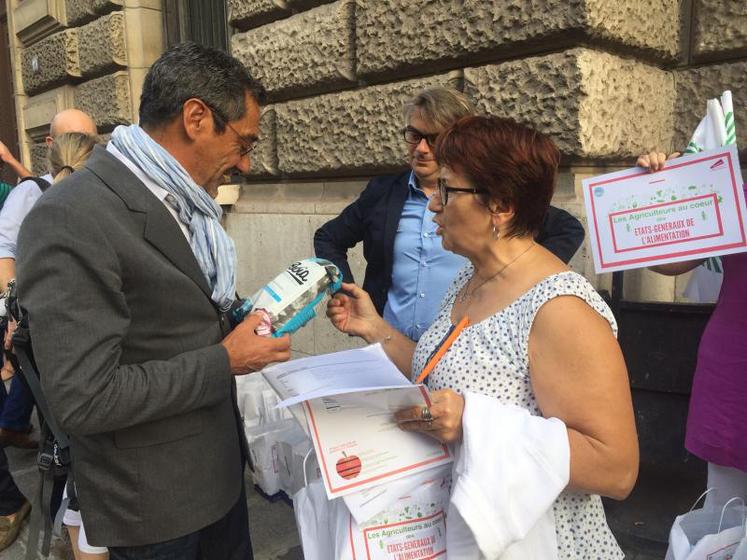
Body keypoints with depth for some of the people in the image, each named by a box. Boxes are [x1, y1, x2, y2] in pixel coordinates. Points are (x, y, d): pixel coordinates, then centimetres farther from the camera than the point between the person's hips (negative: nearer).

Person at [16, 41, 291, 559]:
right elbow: (85, 399, -27)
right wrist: (224, 361, -20)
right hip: (153, 500, -7)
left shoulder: (181, 203, 2)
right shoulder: (70, 220, -25)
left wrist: (242, 320, -2)